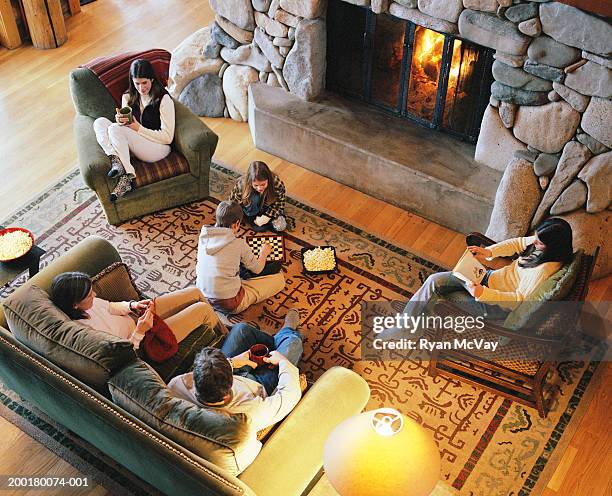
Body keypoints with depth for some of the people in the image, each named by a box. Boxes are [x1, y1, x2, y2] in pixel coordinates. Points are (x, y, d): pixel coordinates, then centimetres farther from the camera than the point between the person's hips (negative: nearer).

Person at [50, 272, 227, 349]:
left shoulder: (84, 304, -13)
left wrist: (132, 305, -8)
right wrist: (140, 331, -32)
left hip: (134, 316, 8)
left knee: (195, 292, 12)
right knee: (203, 309, -4)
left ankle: (220, 327, 40)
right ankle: (226, 338, 31)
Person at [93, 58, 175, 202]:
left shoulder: (163, 99, -8)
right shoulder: (128, 97, 10)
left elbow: (167, 137, -11)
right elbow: (127, 125, 15)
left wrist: (138, 128, -16)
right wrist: (120, 120, -10)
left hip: (158, 147, -6)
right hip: (134, 145, 6)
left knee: (115, 129, -27)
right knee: (99, 122, -12)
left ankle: (126, 177, -32)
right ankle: (115, 159, -33)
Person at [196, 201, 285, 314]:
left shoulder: (203, 237, -4)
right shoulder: (239, 244, -16)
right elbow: (257, 269, 1)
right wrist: (264, 253, 20)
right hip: (229, 305, -6)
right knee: (279, 279, 1)